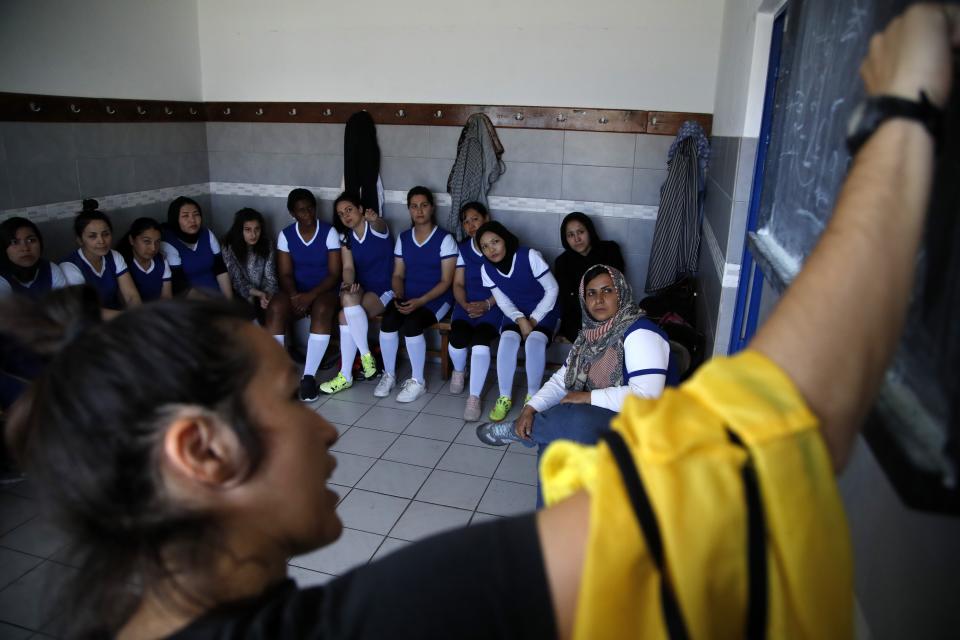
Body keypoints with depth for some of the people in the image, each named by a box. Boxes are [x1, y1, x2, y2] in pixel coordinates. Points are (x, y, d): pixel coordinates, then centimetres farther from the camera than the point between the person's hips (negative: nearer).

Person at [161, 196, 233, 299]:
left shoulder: (207, 234, 4)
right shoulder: (168, 244, -11)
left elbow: (220, 270, 2)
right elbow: (180, 286, -15)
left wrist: (229, 299, -8)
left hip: (216, 292, 5)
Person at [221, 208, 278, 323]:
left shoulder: (267, 245, -1)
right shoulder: (230, 248, -9)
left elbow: (270, 277, -4)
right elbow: (237, 281, -10)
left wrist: (267, 294, -24)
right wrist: (256, 294, -26)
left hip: (263, 294, 2)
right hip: (242, 297, -2)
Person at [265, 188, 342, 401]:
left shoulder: (329, 232, -5)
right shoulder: (285, 235, 2)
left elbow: (334, 274, -9)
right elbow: (285, 274, 0)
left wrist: (311, 295, -23)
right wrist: (295, 296, -22)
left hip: (324, 290, -2)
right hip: (295, 290, 2)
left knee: (321, 310, -36)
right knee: (275, 308, -30)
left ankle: (309, 376, -33)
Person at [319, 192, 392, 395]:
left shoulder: (376, 228, -6)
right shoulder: (345, 237, 9)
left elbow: (380, 226, -32)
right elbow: (348, 268, -2)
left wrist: (374, 219, -58)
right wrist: (349, 284, -26)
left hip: (384, 289, -5)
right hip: (360, 288, 5)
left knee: (346, 316, -29)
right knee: (348, 297, -31)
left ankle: (346, 376, -18)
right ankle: (366, 355, -23)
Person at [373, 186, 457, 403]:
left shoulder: (445, 239, -6)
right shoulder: (403, 238, 10)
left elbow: (446, 281, -9)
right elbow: (398, 275, 11)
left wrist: (420, 301, -20)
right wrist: (399, 296, -11)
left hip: (436, 298, -4)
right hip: (407, 296, 4)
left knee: (411, 324, -32)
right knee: (388, 321, -26)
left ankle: (418, 381, -12)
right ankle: (389, 375, -5)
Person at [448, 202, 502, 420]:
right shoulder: (463, 248, 11)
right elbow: (458, 284, 9)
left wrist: (487, 304, -16)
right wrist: (465, 305, -11)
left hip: (493, 304, -3)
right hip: (467, 303, 3)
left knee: (480, 341, -31)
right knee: (457, 339, -25)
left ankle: (474, 397, -18)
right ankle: (459, 371, 12)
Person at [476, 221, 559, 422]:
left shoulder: (529, 256, -21)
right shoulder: (486, 269, -8)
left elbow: (552, 289, -14)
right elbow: (503, 301, 0)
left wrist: (533, 320, -17)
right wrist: (521, 320, -19)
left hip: (544, 310, -3)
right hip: (515, 313, 3)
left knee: (534, 341, -32)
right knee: (508, 339, -28)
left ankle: (533, 397, -14)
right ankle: (504, 398, -15)